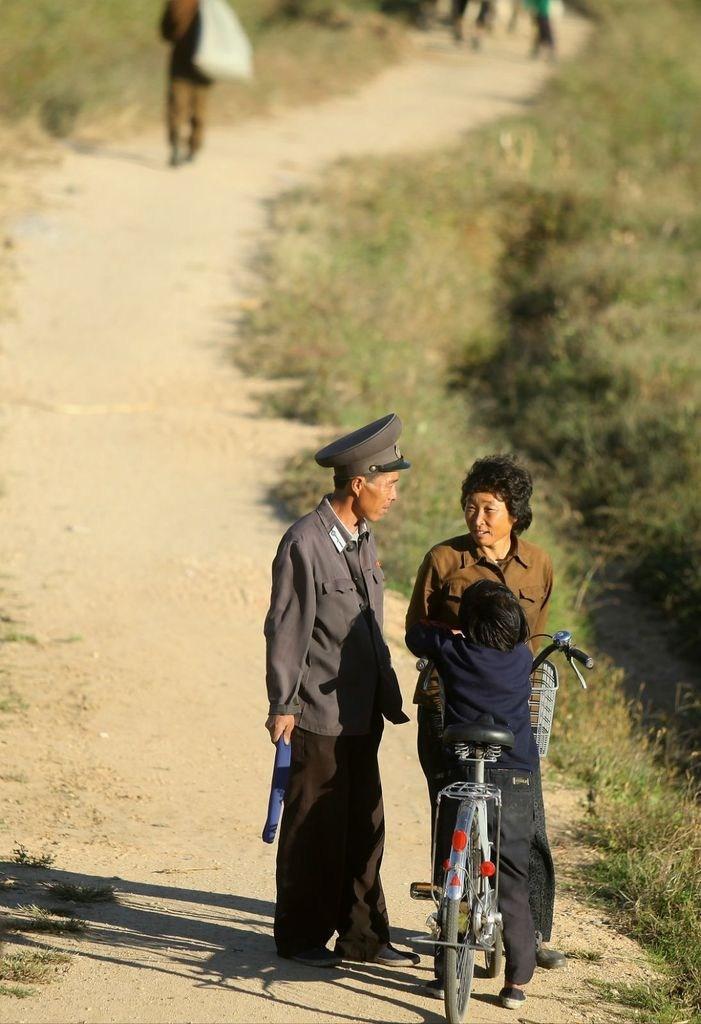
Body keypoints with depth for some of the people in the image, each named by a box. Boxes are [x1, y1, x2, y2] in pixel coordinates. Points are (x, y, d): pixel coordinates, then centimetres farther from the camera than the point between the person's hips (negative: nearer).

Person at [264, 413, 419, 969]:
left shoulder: (363, 539, 12)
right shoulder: (304, 543, -15)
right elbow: (286, 631, -14)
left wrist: (389, 695, 21)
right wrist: (282, 706, -14)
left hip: (361, 714, 8)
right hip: (319, 715, -8)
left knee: (365, 825, 10)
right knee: (315, 827, 0)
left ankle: (364, 935, 18)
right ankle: (302, 937, 11)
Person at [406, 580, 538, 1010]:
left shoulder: (451, 651, 0)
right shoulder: (522, 657, 7)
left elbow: (417, 633, 20)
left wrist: (448, 631, 38)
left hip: (465, 773, -2)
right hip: (517, 778, 2)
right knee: (513, 881, 7)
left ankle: (449, 972, 7)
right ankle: (518, 979, 6)